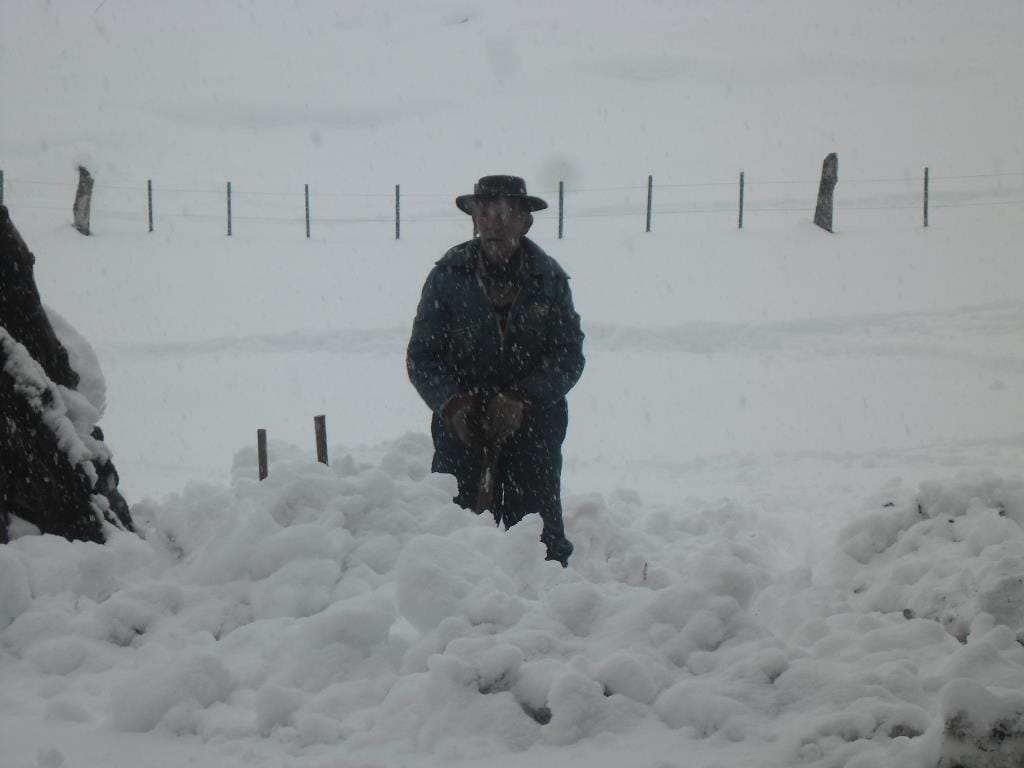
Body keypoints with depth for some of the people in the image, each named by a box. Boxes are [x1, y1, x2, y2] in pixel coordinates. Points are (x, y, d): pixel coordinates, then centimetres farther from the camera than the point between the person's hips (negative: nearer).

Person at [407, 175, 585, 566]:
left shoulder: (549, 279, 1)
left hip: (533, 421, 0)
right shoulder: (448, 275, -2)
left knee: (538, 530, -4)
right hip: (463, 424, 0)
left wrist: (521, 399, -15)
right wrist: (454, 405, -15)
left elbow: (569, 356, 0)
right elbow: (421, 357, 1)